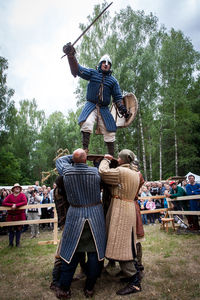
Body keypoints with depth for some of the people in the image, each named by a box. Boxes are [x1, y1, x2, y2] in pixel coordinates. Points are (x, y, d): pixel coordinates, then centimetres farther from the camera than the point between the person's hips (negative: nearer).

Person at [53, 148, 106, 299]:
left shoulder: (66, 170, -7)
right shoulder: (95, 171, -11)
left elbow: (60, 160, 14)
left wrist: (74, 157, 17)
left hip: (75, 215, 1)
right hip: (95, 214, -1)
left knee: (72, 251, 12)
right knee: (95, 251, 12)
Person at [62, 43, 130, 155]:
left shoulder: (113, 80, 13)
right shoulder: (92, 73, 10)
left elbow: (117, 97, 10)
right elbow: (78, 70, -2)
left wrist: (122, 109, -5)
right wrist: (71, 55, -17)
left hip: (104, 109, 2)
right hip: (91, 106, -2)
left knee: (110, 132, 0)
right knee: (87, 123, -30)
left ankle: (112, 156, 10)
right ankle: (85, 149, -26)